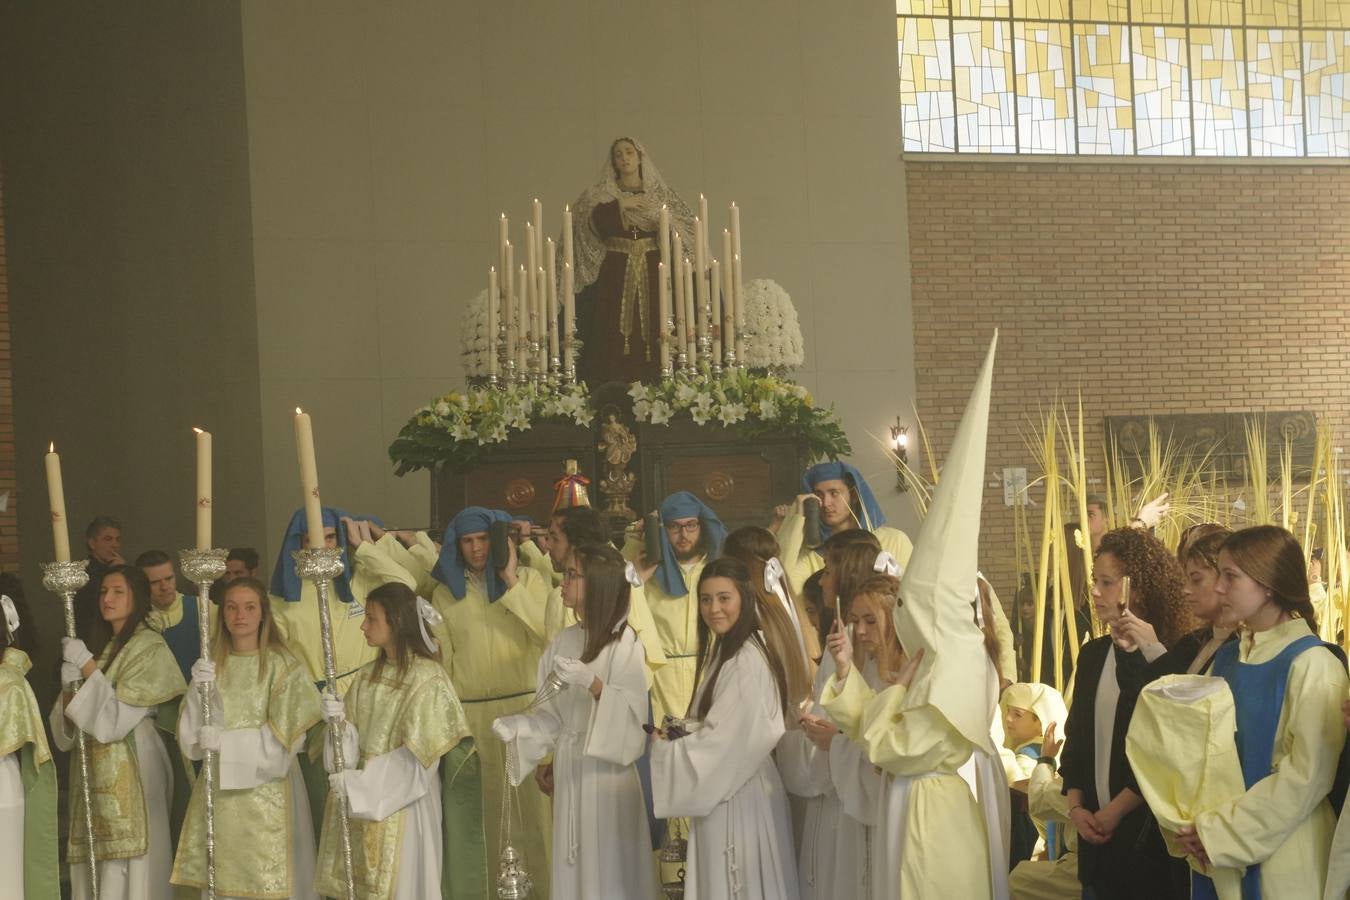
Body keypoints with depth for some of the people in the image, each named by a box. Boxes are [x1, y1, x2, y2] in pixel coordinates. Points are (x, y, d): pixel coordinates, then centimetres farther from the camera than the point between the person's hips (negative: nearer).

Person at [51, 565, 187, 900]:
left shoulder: (150, 648, -3)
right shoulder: (99, 645, 17)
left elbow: (117, 717, -12)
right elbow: (65, 726, 14)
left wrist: (86, 665, -10)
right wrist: (69, 685, -6)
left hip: (130, 769, -6)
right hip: (93, 769, 7)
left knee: (130, 868, -8)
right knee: (94, 864, 2)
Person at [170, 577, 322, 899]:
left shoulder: (282, 666, -3)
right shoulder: (210, 664, 9)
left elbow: (284, 737, -9)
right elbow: (191, 738, 3)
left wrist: (225, 740, -12)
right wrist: (201, 693, -14)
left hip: (266, 790, -3)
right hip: (218, 790, 4)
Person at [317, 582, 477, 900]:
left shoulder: (428, 679, -9)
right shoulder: (366, 677, 11)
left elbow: (417, 755, -12)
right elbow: (353, 745, 9)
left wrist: (359, 783, -14)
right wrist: (339, 723, -12)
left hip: (402, 807, -5)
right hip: (358, 808, 5)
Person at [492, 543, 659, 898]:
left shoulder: (625, 642, -9)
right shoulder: (563, 641, 8)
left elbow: (633, 712, -17)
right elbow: (552, 713, 8)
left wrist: (592, 683, -27)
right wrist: (515, 728, -8)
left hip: (606, 769, -5)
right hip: (568, 769, 6)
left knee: (608, 869, -1)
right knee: (571, 867, 9)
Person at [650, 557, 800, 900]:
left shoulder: (746, 662, -20)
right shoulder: (726, 653, 12)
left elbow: (727, 742, -22)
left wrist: (666, 748, -10)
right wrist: (680, 734, 1)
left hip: (736, 798, -10)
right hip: (723, 794, 10)